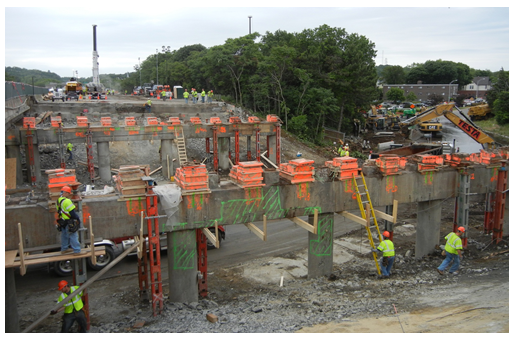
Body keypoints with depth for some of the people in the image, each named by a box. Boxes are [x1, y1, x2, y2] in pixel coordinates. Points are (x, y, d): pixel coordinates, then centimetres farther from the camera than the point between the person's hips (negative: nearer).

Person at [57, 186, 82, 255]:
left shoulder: (58, 200, 10)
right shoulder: (67, 201, -21)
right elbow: (72, 212, -21)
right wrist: (77, 219, -12)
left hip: (62, 222, 10)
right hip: (69, 222, -10)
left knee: (64, 236, 21)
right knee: (73, 236, -6)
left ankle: (64, 249, 32)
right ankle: (77, 251, -4)